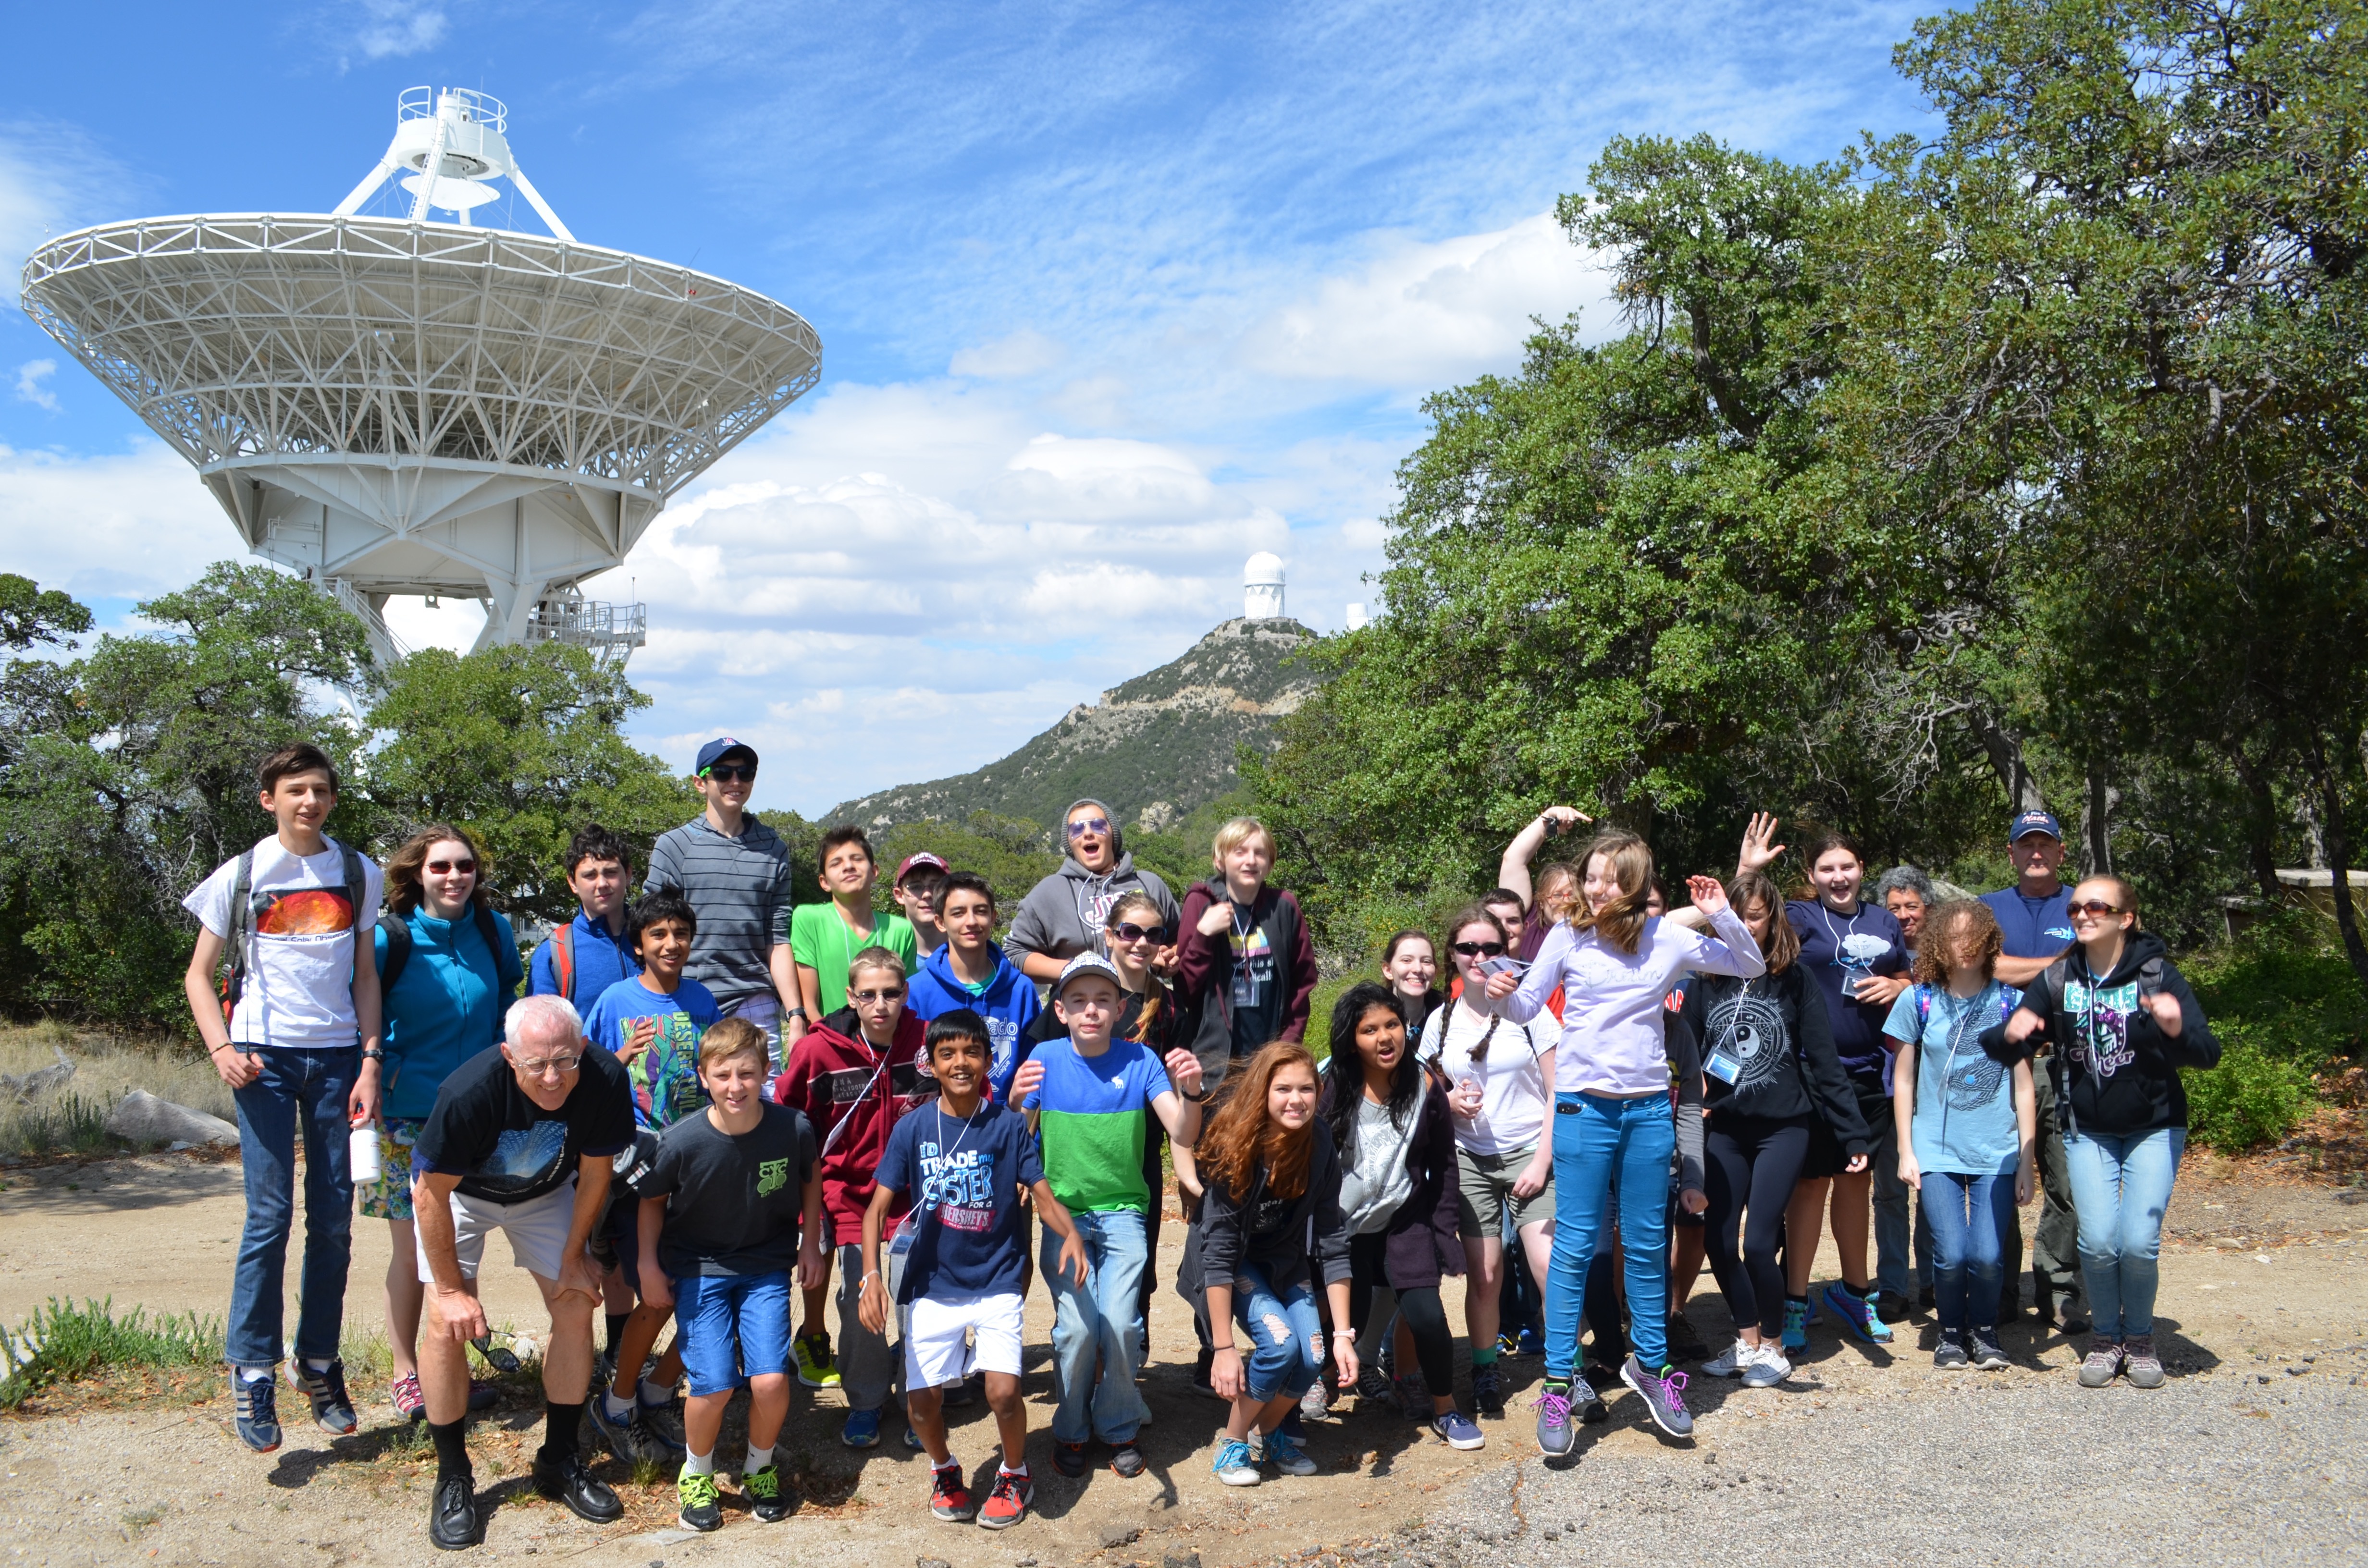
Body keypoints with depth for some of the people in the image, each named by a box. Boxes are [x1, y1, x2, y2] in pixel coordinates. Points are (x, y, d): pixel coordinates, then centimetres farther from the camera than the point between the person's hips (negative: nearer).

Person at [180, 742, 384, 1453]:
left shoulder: (358, 875, 8)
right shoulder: (239, 876, 3)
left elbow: (366, 976, 9)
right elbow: (199, 976, 7)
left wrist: (370, 1062, -1)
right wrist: (222, 1050, -9)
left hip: (338, 1056, 2)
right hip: (265, 1057, -2)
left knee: (333, 1221, 4)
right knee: (270, 1217, -8)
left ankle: (319, 1364, 16)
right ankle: (252, 1371, 3)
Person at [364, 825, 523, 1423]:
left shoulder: (494, 933, 1)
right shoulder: (388, 938, -9)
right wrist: (368, 1087, -8)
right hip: (407, 1114, -3)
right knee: (412, 1248, 4)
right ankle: (406, 1374, 18)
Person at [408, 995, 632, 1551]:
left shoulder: (606, 1080, -33)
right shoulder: (469, 1093, -40)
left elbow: (595, 1172, -13)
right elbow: (431, 1195, -26)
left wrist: (573, 1258, -5)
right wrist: (451, 1289, -19)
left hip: (545, 1192, 3)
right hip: (460, 1191, -3)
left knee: (576, 1308, -4)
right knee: (448, 1325, -13)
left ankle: (560, 1462, 13)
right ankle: (453, 1478, 4)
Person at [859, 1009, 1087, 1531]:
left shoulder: (1009, 1125, -6)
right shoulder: (913, 1128, -4)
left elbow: (1044, 1195, -7)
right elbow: (879, 1207, -4)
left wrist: (1071, 1234, -28)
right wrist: (872, 1274, -19)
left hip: (996, 1283, -1)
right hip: (932, 1286, 1)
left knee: (1003, 1391, -16)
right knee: (921, 1399, -4)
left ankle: (1015, 1475, 16)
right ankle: (944, 1468, 30)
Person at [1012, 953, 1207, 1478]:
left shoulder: (1139, 1061, -4)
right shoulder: (1045, 1058, -3)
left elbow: (1183, 1135, -11)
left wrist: (1191, 1093, -32)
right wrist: (1016, 1101, -23)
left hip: (1123, 1211, 0)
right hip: (1064, 1211, 0)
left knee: (1121, 1322, -16)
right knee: (1078, 1324, -16)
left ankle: (1118, 1429, 10)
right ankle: (1070, 1431, 10)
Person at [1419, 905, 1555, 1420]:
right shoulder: (1440, 1021, 6)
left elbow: (1557, 1093, -2)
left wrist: (1542, 1162, -9)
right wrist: (1450, 1102, -7)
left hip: (1530, 1154, -2)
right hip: (1471, 1160, 2)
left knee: (1552, 1267, -15)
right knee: (1484, 1273, -2)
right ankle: (1485, 1372, 17)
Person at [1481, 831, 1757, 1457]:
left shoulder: (1668, 940, 1)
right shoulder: (1568, 937, -3)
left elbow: (1751, 966, 10)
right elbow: (1528, 1006, 4)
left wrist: (1722, 916, -7)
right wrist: (1500, 996, -19)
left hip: (1649, 1108, 2)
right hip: (1584, 1106, -2)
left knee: (1648, 1244, 12)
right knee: (1575, 1244, -1)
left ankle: (1650, 1363, 29)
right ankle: (1557, 1384, 6)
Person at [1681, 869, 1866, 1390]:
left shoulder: (1794, 980, -4)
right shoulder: (1706, 980, 2)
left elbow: (1823, 1062, -4)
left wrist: (1853, 1135, -6)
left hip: (1783, 1127, -3)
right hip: (1724, 1128, 3)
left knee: (1759, 1242, -9)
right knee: (1718, 1241, 2)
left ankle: (1773, 1347, 13)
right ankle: (1748, 1341, 23)